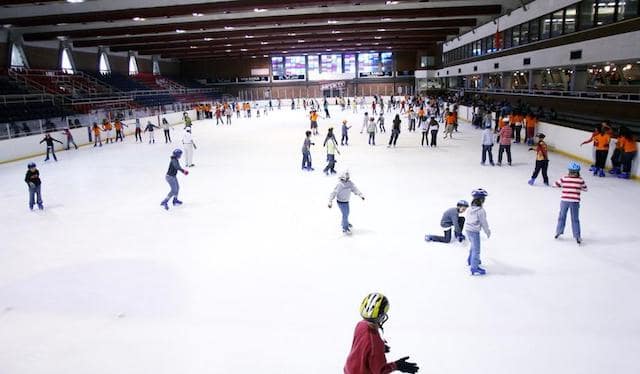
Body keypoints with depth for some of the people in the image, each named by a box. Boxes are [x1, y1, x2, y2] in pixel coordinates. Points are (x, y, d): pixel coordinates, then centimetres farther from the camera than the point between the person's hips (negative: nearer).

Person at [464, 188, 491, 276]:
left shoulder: (471, 209, 2)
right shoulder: (481, 211, -22)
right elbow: (483, 223, -14)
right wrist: (487, 232, 3)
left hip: (468, 229, 9)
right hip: (474, 231, -9)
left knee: (473, 246, 29)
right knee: (476, 250, -1)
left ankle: (470, 260, 47)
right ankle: (474, 268, 3)